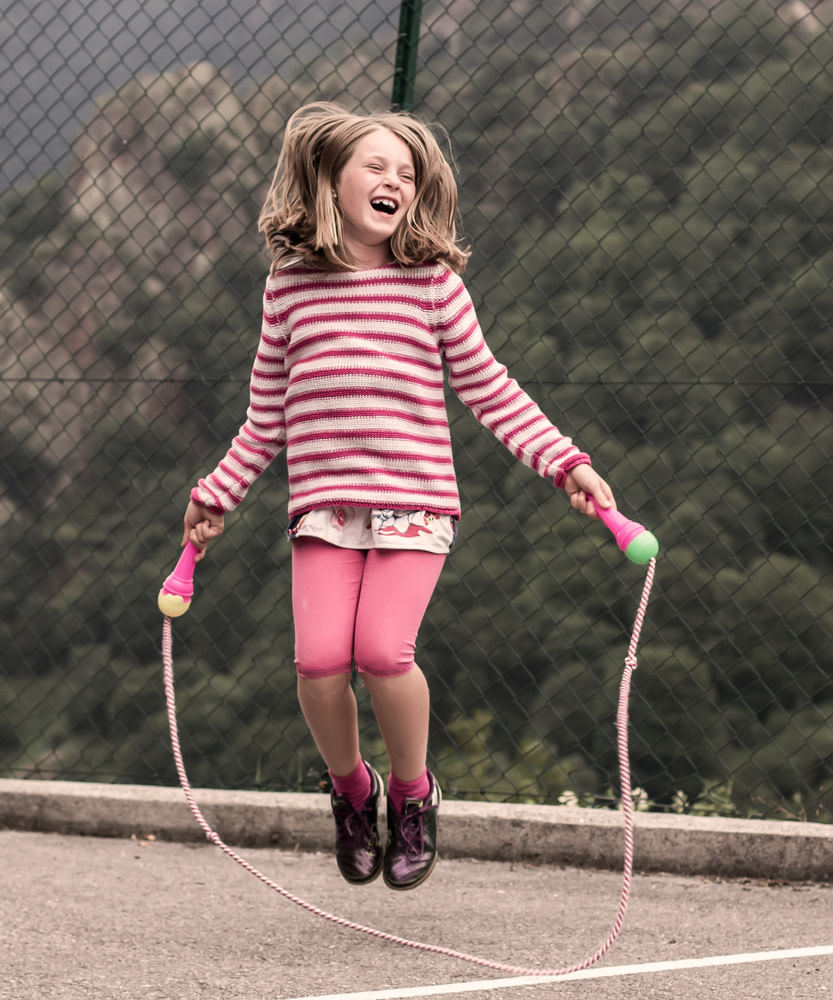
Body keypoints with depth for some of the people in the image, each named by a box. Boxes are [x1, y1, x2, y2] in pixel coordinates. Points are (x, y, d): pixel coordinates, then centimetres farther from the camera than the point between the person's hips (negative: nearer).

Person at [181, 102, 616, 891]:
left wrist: (565, 463, 3)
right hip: (323, 502, 2)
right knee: (319, 658, -15)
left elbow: (489, 390, 10)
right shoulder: (289, 285, 9)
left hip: (414, 500, -2)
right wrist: (218, 496, 21)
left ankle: (412, 792, 7)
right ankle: (351, 789, 15)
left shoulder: (433, 282, 5)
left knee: (383, 650, -20)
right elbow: (267, 415, 20)